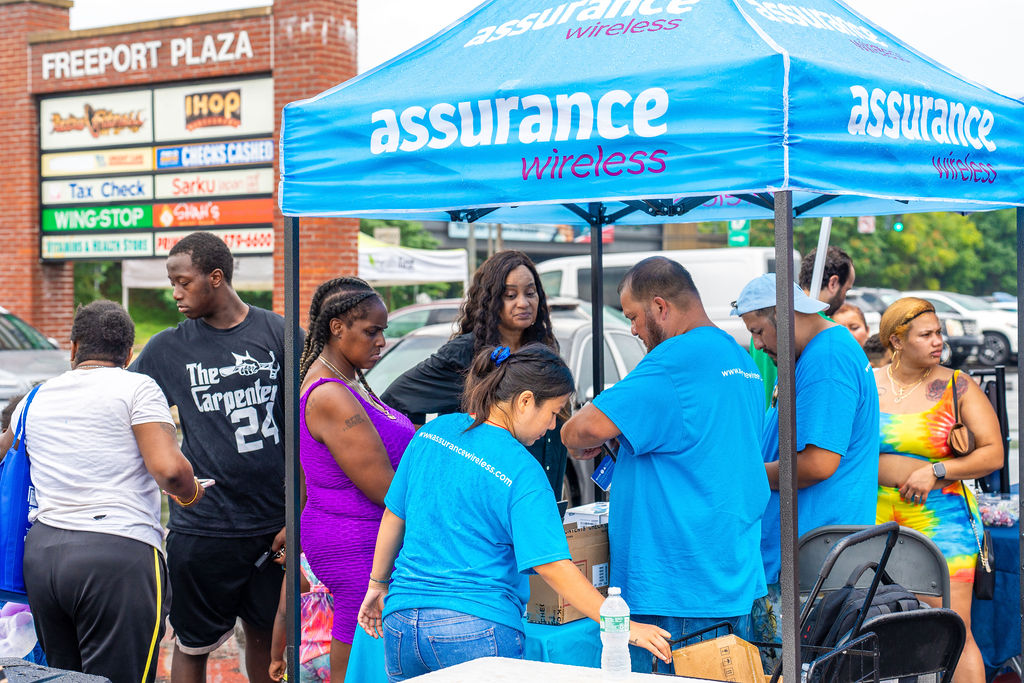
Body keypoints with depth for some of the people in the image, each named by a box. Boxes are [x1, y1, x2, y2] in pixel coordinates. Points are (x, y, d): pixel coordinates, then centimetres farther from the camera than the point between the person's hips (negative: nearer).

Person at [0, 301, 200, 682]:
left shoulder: (36, 399, 18)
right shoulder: (137, 388, 0)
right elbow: (168, 468, -13)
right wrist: (190, 493, 9)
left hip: (41, 550, 6)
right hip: (119, 552, -6)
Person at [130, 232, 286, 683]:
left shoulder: (279, 334, 0)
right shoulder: (168, 349, 2)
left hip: (274, 525, 0)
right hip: (202, 526, 0)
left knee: (267, 637, 13)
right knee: (193, 646, 6)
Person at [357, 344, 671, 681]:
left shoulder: (434, 430, 5)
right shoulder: (522, 471, -13)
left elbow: (394, 515, 14)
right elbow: (551, 566, -18)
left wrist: (378, 585, 27)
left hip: (401, 618, 6)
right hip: (477, 630, -6)